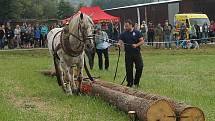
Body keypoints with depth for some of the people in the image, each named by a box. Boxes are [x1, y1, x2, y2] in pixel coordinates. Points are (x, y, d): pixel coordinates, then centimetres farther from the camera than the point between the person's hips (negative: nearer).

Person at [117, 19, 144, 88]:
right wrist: (119, 44, -27)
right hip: (128, 54, 1)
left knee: (140, 67, -5)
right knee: (129, 69, 3)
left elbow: (142, 41, 0)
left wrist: (136, 45, -16)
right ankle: (130, 83, 13)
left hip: (137, 53, -1)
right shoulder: (123, 34, 5)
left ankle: (136, 82, 13)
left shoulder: (137, 32, 3)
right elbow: (120, 41, -4)